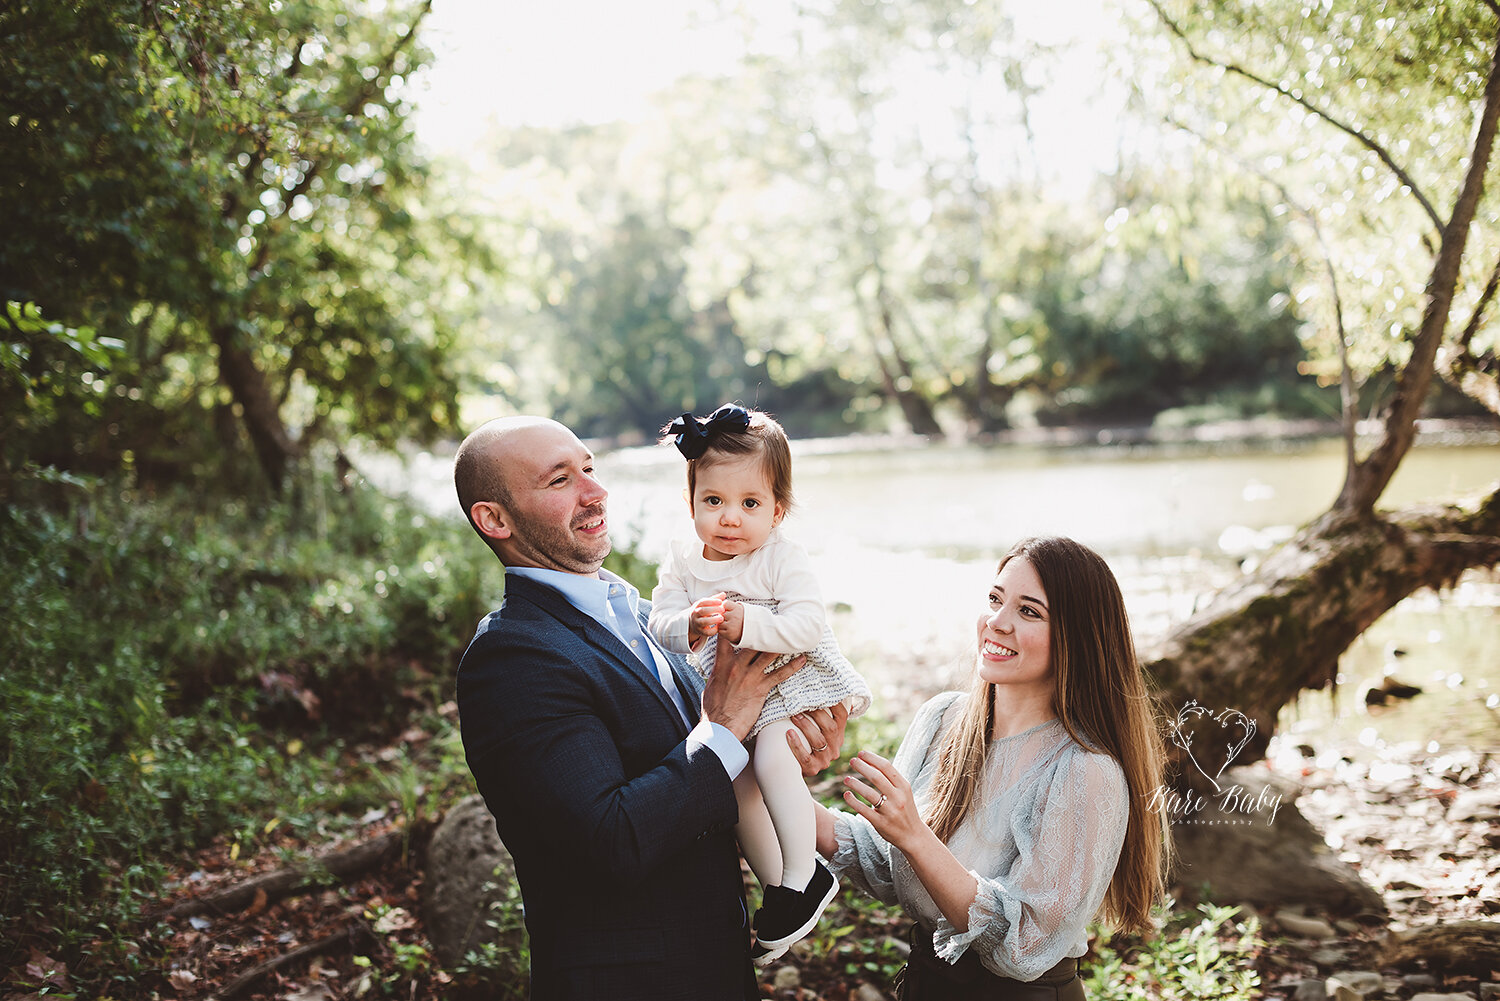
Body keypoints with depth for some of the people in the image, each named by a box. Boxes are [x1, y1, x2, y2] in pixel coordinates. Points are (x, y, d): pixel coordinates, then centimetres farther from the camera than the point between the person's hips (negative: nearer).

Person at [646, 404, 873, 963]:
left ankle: (803, 877, -12)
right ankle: (775, 884, 12)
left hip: (789, 678, -5)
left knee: (771, 756, -26)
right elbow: (658, 624, -5)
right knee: (734, 777, -7)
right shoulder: (683, 562, 0)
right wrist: (690, 624, -27)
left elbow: (806, 624, -23)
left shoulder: (783, 559, -13)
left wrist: (746, 624, -34)